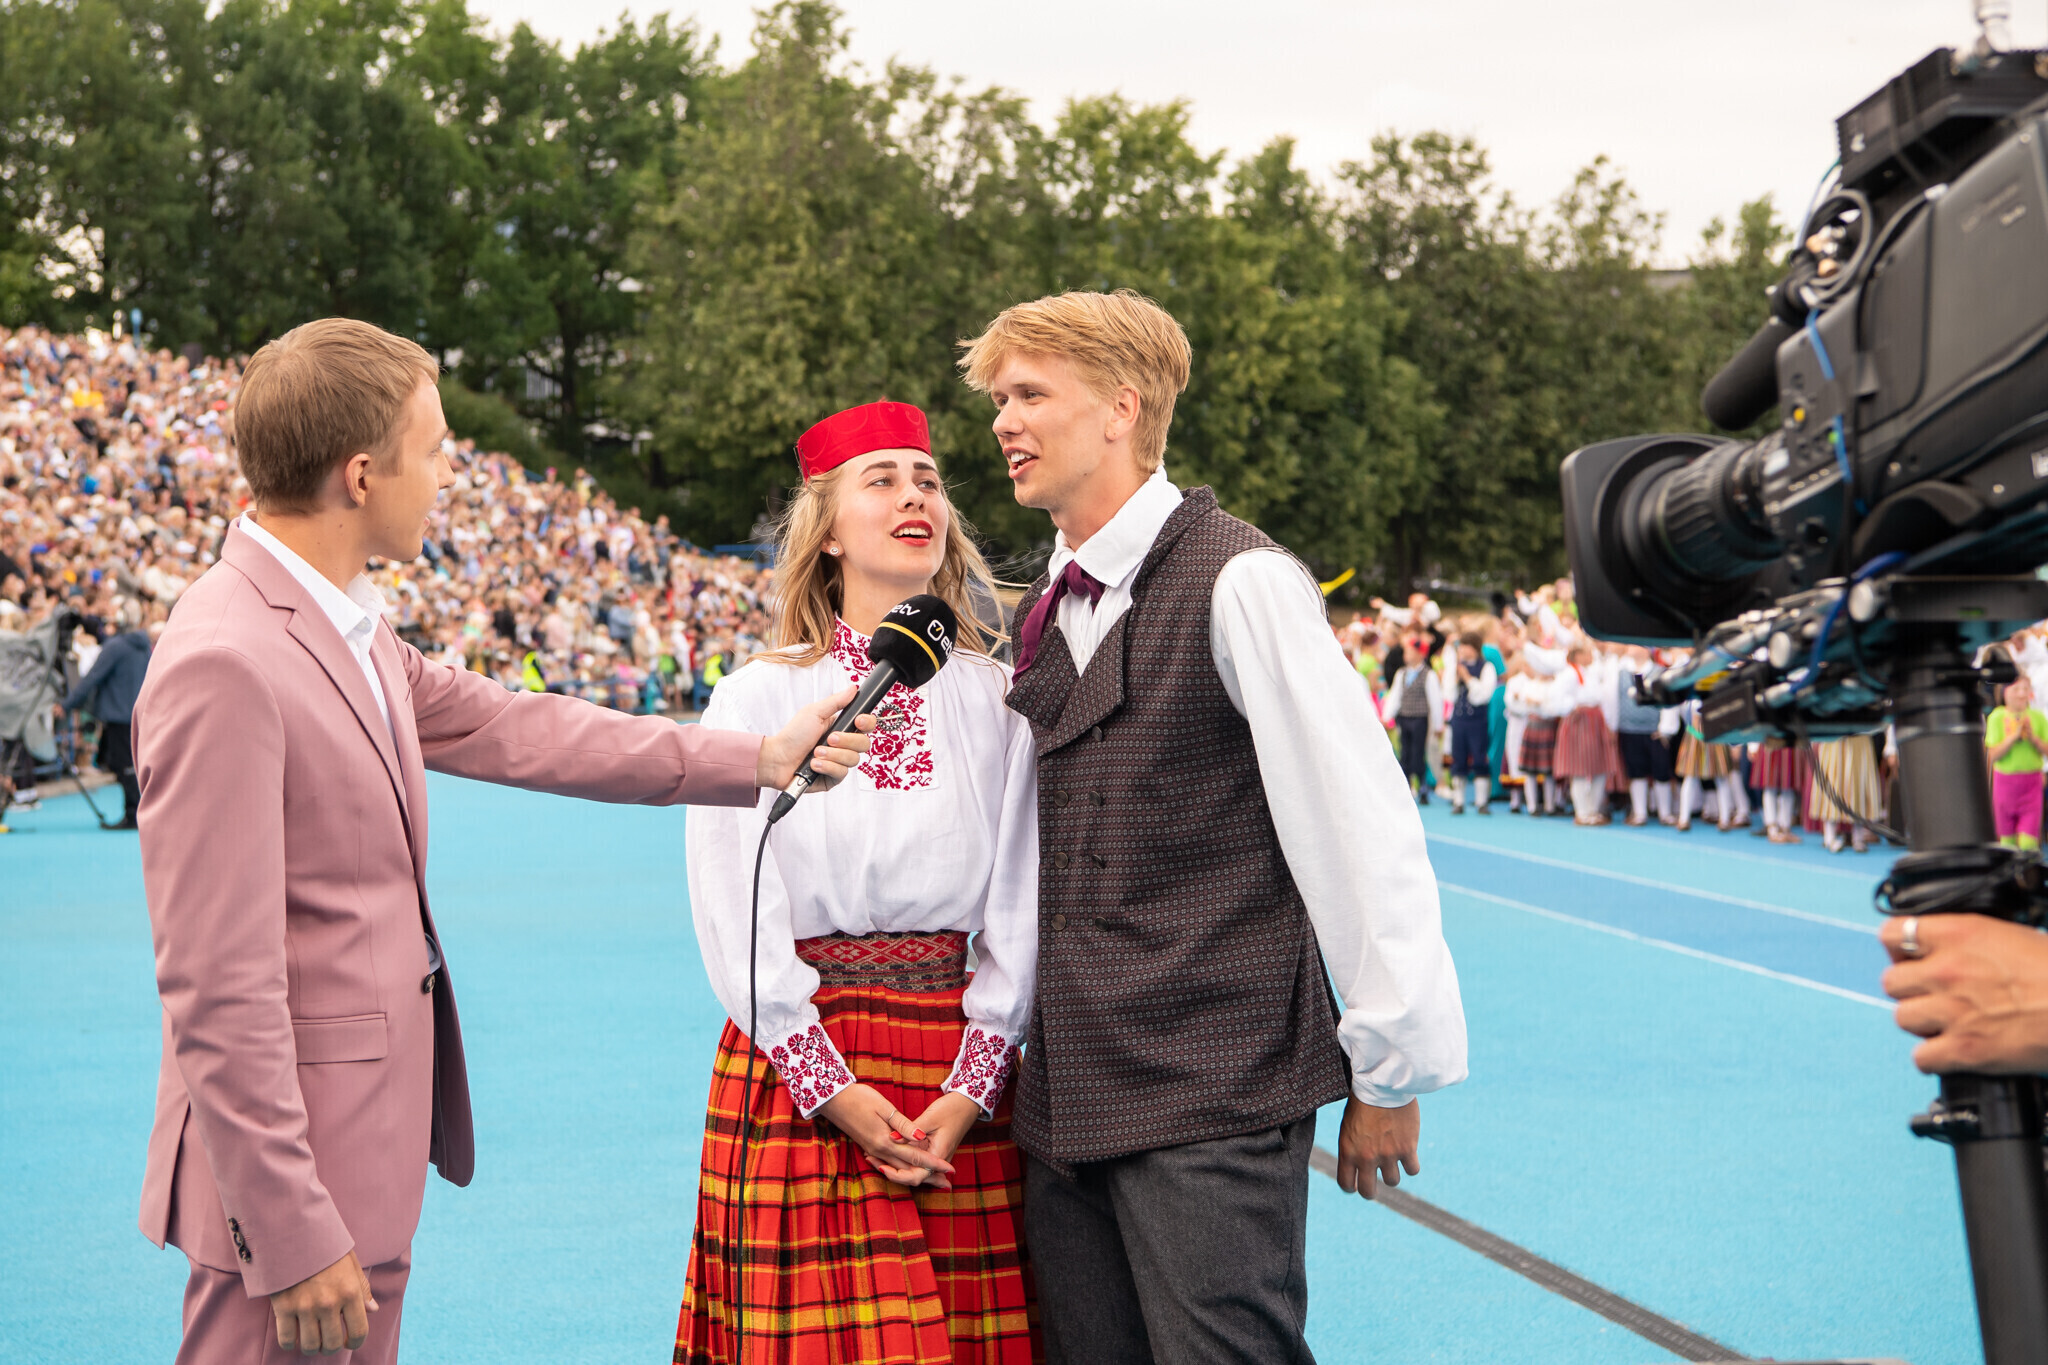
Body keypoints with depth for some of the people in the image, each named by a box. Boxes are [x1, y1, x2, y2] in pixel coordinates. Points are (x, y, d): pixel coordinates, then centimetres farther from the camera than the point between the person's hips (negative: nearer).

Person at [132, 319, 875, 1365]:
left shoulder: (348, 628, 9)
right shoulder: (224, 664, -21)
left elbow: (510, 730, 19)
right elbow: (217, 988, -22)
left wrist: (756, 759, 22)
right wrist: (292, 1233, -21)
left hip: (367, 1141, 10)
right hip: (294, 1160, -10)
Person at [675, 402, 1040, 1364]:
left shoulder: (995, 699, 6)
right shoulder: (757, 696, 1)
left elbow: (1019, 911, 3)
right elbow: (737, 919, -3)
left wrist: (973, 1087, -7)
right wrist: (830, 1088, -10)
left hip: (961, 1072, 2)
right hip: (798, 1067, -1)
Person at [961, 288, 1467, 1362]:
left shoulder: (1236, 582, -10)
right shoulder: (1040, 616, 13)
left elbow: (1362, 832, -12)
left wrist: (1392, 1070, -10)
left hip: (1215, 1093, -7)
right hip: (1067, 1093, 7)